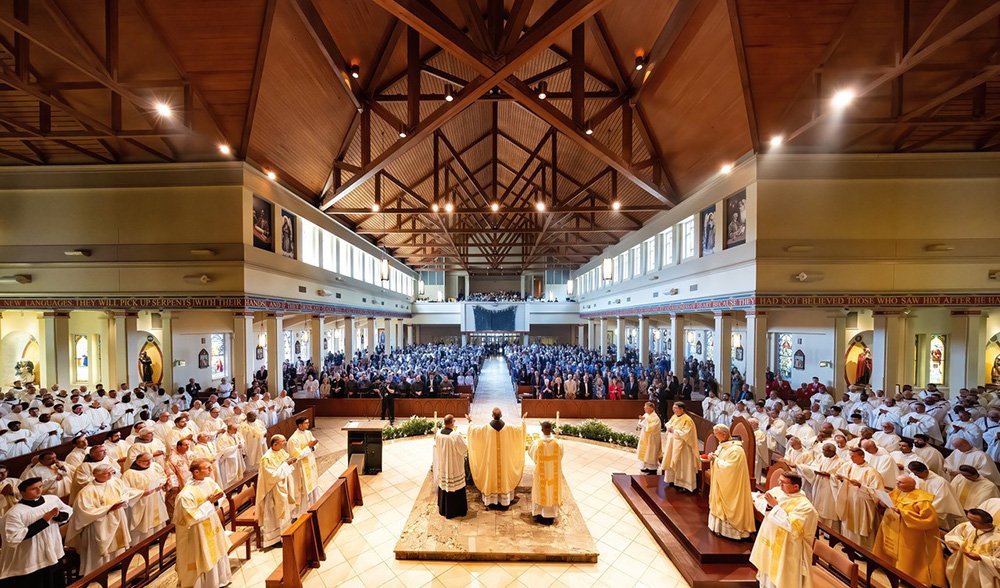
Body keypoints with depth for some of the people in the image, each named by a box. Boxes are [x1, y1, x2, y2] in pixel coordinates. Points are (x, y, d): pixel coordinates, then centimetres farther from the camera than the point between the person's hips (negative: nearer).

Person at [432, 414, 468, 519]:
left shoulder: (438, 434, -11)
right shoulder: (456, 436, -28)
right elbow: (464, 449, -16)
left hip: (442, 465, 6)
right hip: (454, 466, -6)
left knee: (443, 485, 22)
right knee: (455, 487, 11)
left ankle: (443, 509, 38)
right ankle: (456, 510, 25)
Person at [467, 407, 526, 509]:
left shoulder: (487, 427, -13)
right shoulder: (507, 427, -12)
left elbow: (474, 428, 1)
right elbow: (520, 428, 3)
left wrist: (470, 421, 19)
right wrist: (522, 420, 21)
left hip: (490, 457, 0)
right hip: (504, 458, 1)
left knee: (491, 475, 11)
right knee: (504, 474, 12)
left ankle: (491, 501, 20)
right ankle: (504, 501, 20)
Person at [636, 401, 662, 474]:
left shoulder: (655, 418, -22)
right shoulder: (646, 415, 3)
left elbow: (650, 427, -30)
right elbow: (641, 425, 9)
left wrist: (644, 420, -27)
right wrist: (641, 420, -10)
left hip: (651, 438, -8)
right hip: (645, 437, 8)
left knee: (651, 454, 3)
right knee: (646, 453, 18)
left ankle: (653, 470, 17)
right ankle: (647, 467, 33)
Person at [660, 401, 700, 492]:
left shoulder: (687, 420, -18)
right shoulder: (674, 417, 6)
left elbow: (685, 433, -24)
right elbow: (668, 424, 17)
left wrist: (674, 431, -17)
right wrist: (669, 428, -5)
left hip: (681, 446, -8)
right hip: (672, 444, 8)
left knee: (681, 465, -1)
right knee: (672, 462, 15)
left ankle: (682, 484, 8)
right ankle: (672, 479, 29)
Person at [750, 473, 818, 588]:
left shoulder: (804, 505, -21)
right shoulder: (777, 490, -2)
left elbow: (791, 526, -29)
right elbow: (759, 501, 2)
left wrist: (775, 506, -27)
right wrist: (768, 504, -19)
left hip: (784, 550, -6)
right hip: (768, 541, 6)